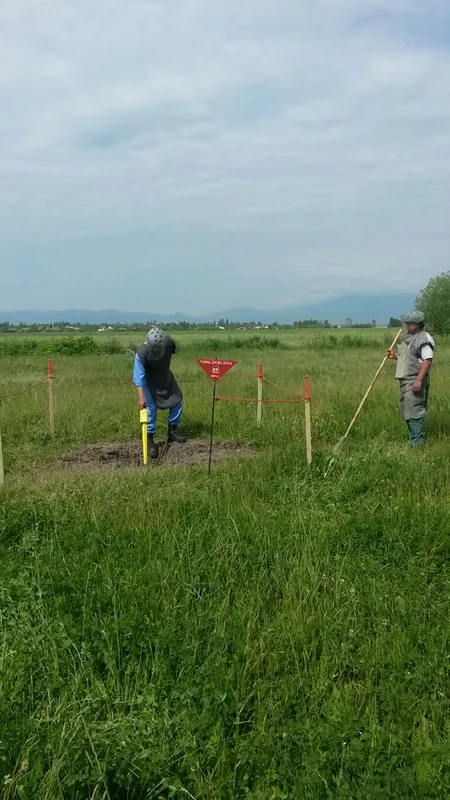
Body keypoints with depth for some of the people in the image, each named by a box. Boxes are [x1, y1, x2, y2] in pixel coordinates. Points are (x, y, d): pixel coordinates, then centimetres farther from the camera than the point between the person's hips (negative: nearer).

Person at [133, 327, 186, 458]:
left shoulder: (169, 343, -25)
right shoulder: (141, 353, -37)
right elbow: (139, 377, -39)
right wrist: (141, 398, -47)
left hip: (165, 376, 5)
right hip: (149, 380, -5)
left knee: (177, 400, 5)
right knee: (150, 407, -15)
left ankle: (172, 432, 20)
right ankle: (150, 440, -6)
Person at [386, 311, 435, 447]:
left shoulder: (424, 338, -11)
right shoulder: (410, 338, 20)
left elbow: (427, 360, -20)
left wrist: (419, 380, -26)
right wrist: (395, 356, 11)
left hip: (415, 381, -10)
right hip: (405, 380, 10)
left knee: (414, 411, -11)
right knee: (407, 410, 12)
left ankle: (417, 443, -8)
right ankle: (414, 439, 22)